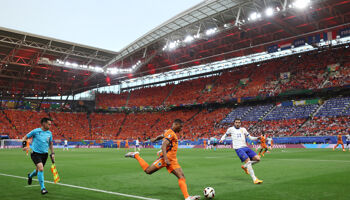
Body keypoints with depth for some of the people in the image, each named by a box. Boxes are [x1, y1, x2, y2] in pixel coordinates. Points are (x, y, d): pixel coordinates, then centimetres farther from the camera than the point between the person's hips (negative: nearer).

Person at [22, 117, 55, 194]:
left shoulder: (49, 133, 4)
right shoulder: (35, 131, -9)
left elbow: (51, 144, 17)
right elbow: (25, 137, 3)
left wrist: (52, 153, 11)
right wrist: (24, 145, -12)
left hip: (44, 154, 5)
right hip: (36, 153, -5)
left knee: (38, 170, 16)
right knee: (41, 169, -21)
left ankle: (30, 176, 52)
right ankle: (43, 188, -11)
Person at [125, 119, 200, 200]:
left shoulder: (173, 133, 19)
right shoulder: (170, 133, -12)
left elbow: (161, 136, 35)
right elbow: (163, 146, -22)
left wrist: (155, 139, 53)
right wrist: (166, 159, -31)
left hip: (173, 160, 9)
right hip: (166, 158, -9)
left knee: (181, 176, -5)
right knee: (148, 171, -5)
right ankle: (135, 155, 15)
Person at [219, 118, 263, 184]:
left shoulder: (243, 129, 18)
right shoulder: (231, 129, 10)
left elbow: (250, 137, 19)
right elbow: (225, 135, 23)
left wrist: (257, 138, 1)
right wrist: (222, 139, 5)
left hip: (245, 147, 5)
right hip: (238, 148, -5)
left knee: (257, 159, -6)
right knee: (248, 161, -19)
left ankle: (245, 167, 18)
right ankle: (254, 179, -17)